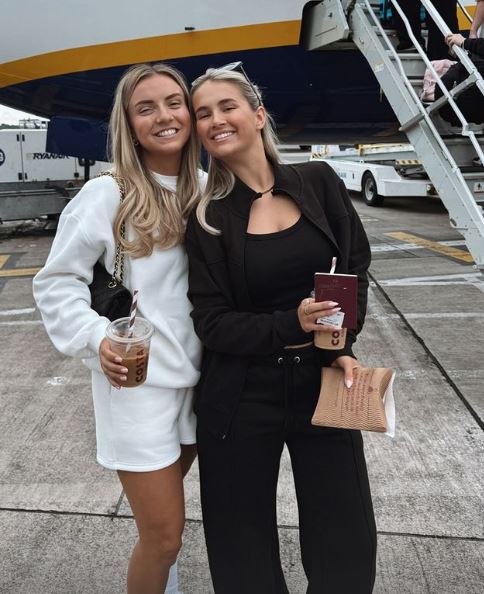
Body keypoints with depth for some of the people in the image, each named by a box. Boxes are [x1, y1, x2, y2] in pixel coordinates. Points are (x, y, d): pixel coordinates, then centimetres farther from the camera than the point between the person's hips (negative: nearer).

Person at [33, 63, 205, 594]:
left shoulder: (205, 191, 4)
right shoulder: (107, 195, -12)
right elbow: (56, 283, -6)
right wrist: (96, 339, -19)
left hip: (197, 375, 5)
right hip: (136, 381, -5)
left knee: (164, 516, 24)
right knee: (163, 536, 3)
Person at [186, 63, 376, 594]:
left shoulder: (319, 182, 0)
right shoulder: (206, 218, -5)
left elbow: (355, 266, 6)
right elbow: (212, 321, -8)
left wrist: (342, 345, -7)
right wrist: (291, 325, -22)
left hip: (322, 382, 2)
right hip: (242, 396, -1)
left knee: (347, 550, 11)